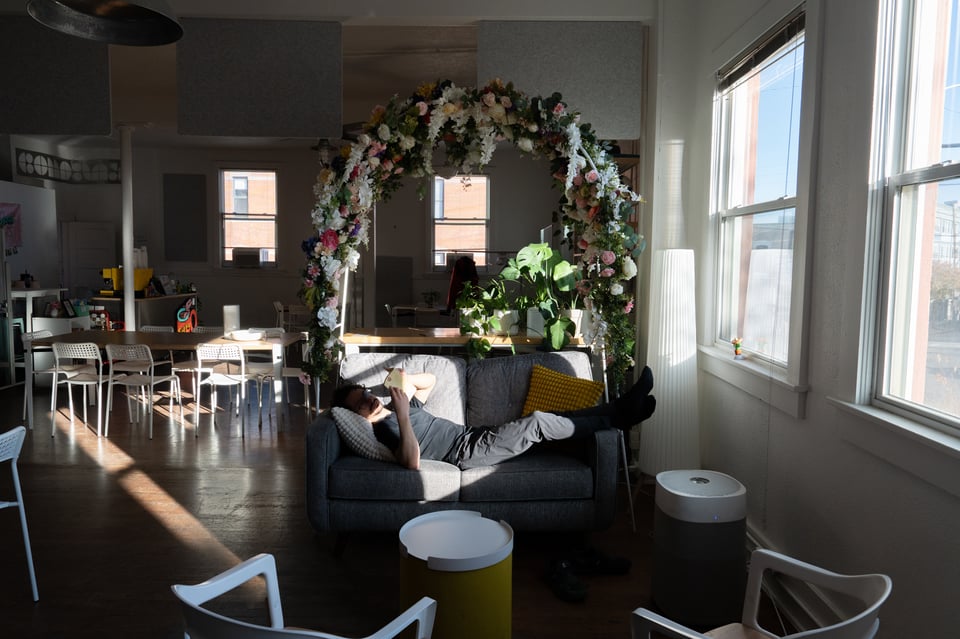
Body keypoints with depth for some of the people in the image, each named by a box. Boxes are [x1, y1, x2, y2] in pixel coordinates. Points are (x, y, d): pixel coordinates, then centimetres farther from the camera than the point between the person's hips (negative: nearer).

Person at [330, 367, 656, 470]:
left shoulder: (395, 407, 15)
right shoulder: (385, 428, -12)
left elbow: (431, 380, 24)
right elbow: (412, 462, -30)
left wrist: (402, 379, 5)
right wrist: (402, 415, -34)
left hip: (472, 432, 9)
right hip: (469, 451, -9)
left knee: (546, 419, -4)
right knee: (538, 422, -20)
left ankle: (619, 407, -3)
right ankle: (616, 418, -9)